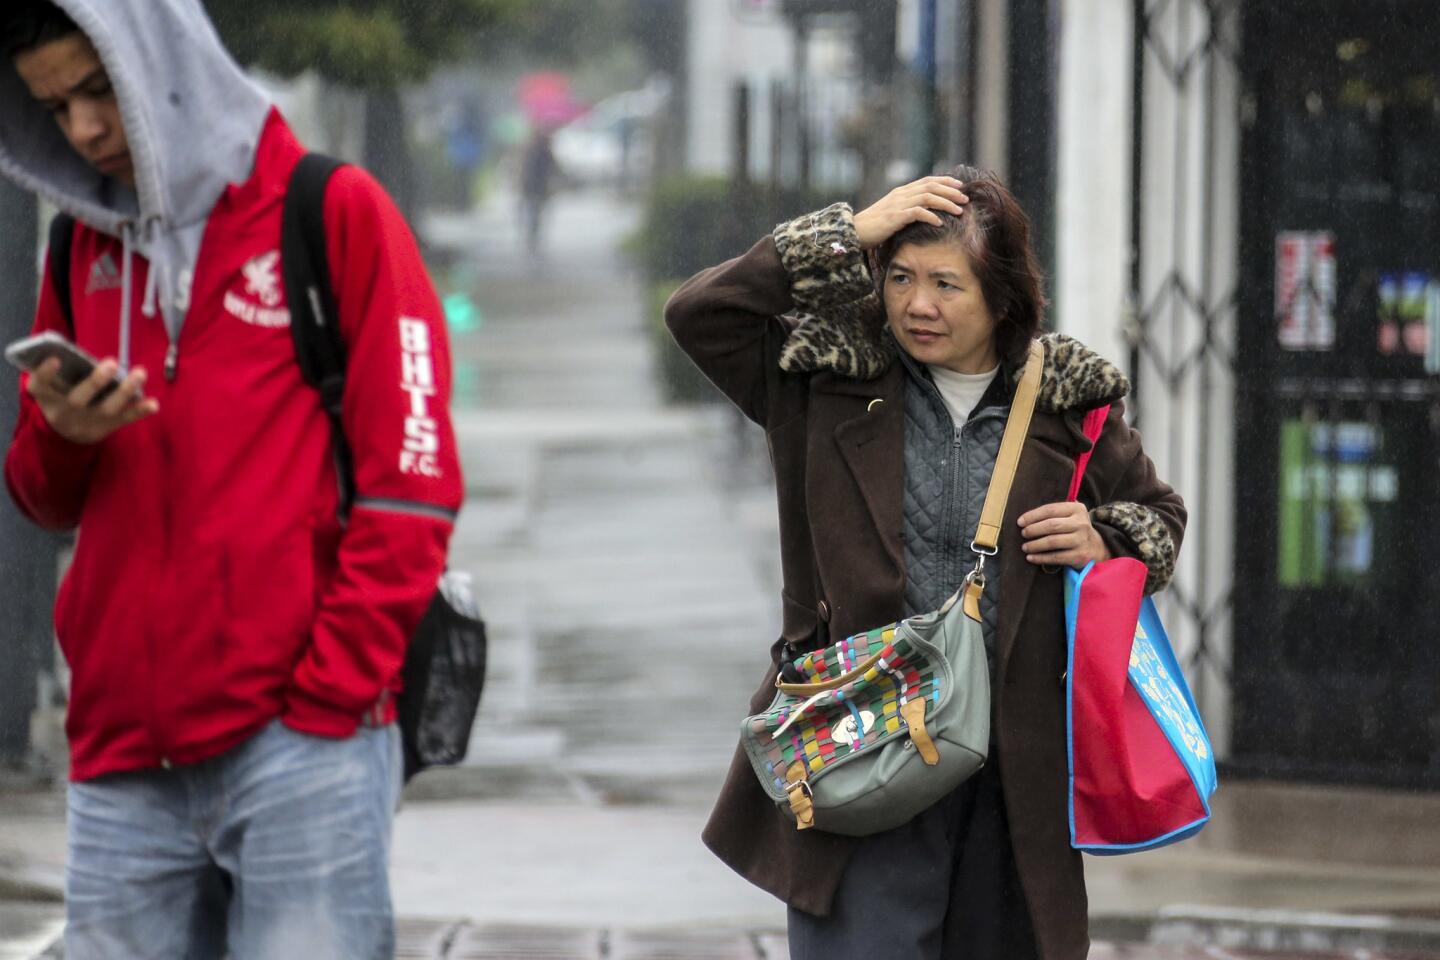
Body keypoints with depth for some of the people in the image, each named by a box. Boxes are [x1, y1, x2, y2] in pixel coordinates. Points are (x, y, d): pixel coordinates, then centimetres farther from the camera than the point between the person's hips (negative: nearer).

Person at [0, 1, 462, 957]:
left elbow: (412, 482, -5)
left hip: (297, 738, -5)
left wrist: (331, 693, -11)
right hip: (125, 749, 5)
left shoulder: (333, 213, 0)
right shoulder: (88, 248, 16)